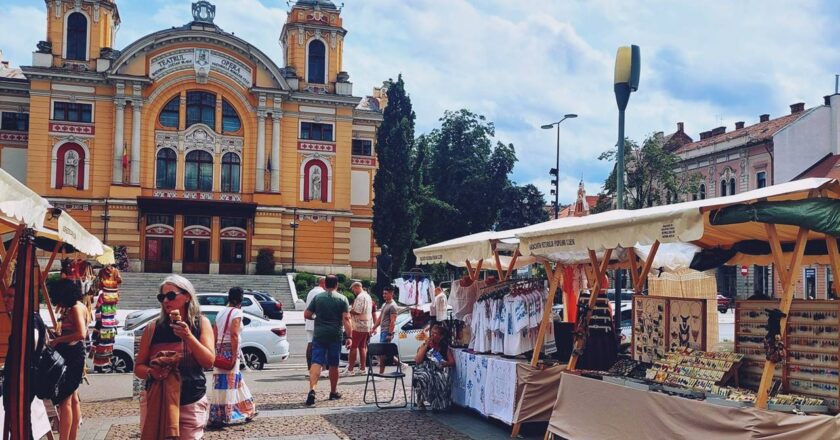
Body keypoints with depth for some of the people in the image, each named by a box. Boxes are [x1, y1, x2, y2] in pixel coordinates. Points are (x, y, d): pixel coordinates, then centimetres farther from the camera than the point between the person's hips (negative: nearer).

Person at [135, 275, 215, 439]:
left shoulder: (201, 323, -2)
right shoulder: (153, 328, 0)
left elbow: (209, 362, -11)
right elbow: (138, 367, 5)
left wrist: (187, 336, -21)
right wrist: (151, 372, -16)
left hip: (191, 404, -1)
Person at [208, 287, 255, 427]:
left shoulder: (221, 313, 14)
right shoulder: (237, 312, -8)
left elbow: (215, 335, 12)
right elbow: (234, 334, -17)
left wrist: (216, 353, 16)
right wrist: (234, 356, -17)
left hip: (219, 350, 8)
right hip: (230, 350, -8)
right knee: (228, 383, -4)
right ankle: (223, 417, -3)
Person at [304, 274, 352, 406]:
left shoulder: (317, 297, 4)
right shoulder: (342, 299, -1)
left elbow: (307, 315, 4)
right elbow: (346, 319, -9)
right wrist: (348, 336, -9)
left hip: (319, 335, 0)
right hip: (335, 336, 0)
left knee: (316, 363, -5)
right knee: (333, 365, 12)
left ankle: (312, 390, -24)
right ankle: (333, 392, 23)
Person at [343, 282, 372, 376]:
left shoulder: (360, 297, -15)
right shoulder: (368, 296, 16)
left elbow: (357, 311, -23)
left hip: (358, 326, -9)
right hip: (367, 326, 9)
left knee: (353, 347, -6)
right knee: (362, 347, 12)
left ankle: (350, 369, -7)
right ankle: (363, 368, 14)